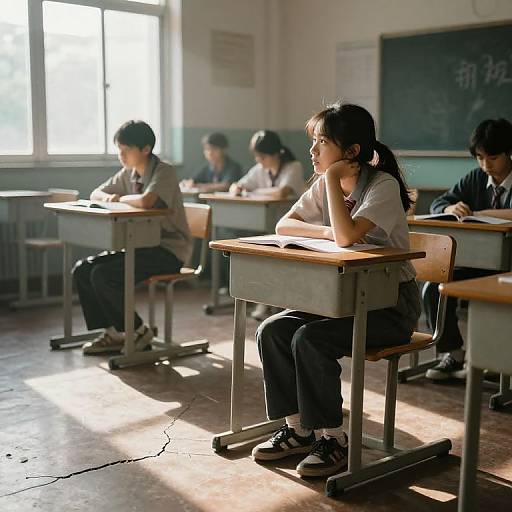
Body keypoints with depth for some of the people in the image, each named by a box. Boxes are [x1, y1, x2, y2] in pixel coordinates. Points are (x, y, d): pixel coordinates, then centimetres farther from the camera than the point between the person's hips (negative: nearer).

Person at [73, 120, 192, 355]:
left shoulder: (164, 172, -15)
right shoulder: (128, 173, 10)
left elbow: (145, 201, -34)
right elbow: (96, 194, 20)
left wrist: (120, 198, -13)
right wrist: (108, 197, -5)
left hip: (168, 250, -8)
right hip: (140, 245, 8)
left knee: (103, 275, -23)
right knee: (82, 271, -4)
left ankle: (137, 331, -5)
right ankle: (112, 332, 6)